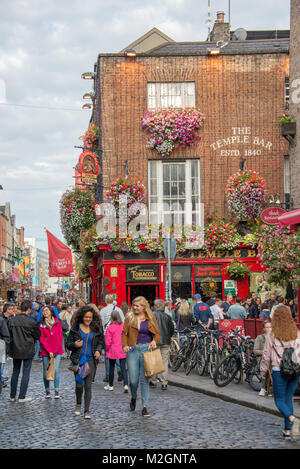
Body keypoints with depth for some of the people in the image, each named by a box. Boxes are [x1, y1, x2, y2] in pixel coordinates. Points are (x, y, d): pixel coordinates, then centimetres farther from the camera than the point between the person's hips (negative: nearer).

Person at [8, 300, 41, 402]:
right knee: (26, 373, 4)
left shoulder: (12, 320, -3)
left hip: (15, 350, 4)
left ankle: (12, 396, 20)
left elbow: (9, 335, 3)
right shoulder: (31, 322, -15)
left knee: (15, 372, 16)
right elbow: (38, 335, -4)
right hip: (28, 351, -4)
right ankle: (22, 397, 3)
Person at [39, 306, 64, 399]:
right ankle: (47, 391, 10)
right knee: (46, 371, 1)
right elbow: (42, 339, -2)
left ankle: (56, 392, -3)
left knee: (56, 370, -8)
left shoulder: (57, 322, 3)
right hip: (46, 352, 0)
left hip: (57, 351, 0)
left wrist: (55, 350, -5)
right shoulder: (41, 324, 1)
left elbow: (60, 337, 2)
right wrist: (49, 351, -9)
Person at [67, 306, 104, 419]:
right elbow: (68, 343, 7)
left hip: (91, 360, 1)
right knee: (79, 384, -8)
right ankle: (78, 404, 21)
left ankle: (87, 411, 8)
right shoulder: (75, 328, 3)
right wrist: (75, 345, -15)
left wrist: (98, 350, -5)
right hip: (78, 360, -1)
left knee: (88, 386, -1)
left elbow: (101, 342, 16)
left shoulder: (97, 329, 6)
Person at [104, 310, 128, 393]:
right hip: (123, 350, 2)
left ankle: (110, 385, 22)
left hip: (113, 351, -2)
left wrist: (107, 350, 7)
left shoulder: (110, 327, -12)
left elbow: (108, 341, -9)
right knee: (123, 368, 4)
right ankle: (126, 385, -10)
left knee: (111, 368, 12)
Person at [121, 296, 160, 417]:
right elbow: (124, 333, 6)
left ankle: (144, 406, 5)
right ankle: (133, 397, 31)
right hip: (133, 350, 0)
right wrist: (124, 345, -11)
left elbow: (157, 334, 9)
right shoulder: (129, 318, 5)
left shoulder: (151, 318, 5)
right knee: (133, 379, -1)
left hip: (147, 349, 0)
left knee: (144, 379, -2)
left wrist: (154, 341, -12)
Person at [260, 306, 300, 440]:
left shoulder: (272, 336, -7)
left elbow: (266, 355, -2)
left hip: (279, 370, -3)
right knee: (288, 399, 15)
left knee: (280, 400, 6)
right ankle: (288, 430, 13)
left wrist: (263, 371, 11)